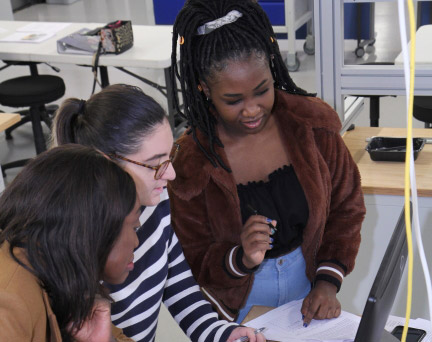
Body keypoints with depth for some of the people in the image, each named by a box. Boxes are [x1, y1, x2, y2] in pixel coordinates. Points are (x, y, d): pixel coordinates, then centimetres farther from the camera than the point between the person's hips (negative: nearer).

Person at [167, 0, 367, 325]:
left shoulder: (311, 124, -14)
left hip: (309, 281, 3)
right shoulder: (187, 162, -20)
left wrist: (328, 282, -14)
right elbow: (192, 262, -12)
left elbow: (346, 207, -3)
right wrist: (241, 260, -31)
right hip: (240, 303, -2)